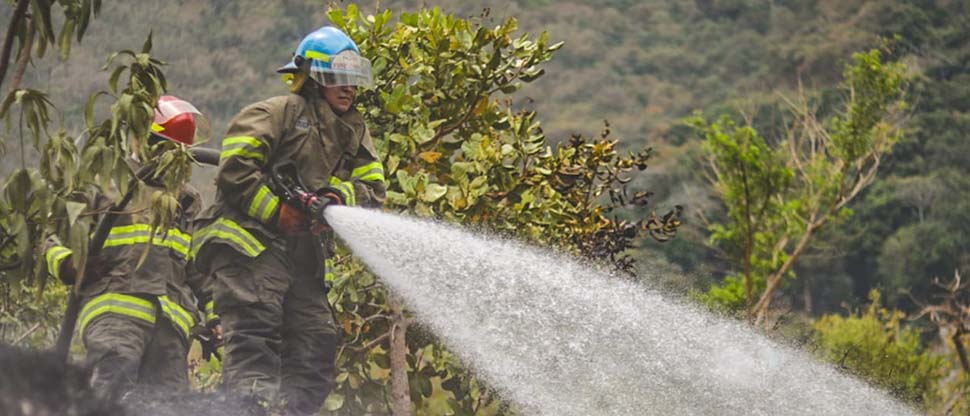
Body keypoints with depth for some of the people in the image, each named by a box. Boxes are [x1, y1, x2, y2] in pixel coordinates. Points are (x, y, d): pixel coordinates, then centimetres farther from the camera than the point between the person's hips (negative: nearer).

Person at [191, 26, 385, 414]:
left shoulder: (354, 132, 20)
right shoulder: (279, 113, -3)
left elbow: (373, 188, 10)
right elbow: (234, 170, -12)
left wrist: (340, 197, -11)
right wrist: (277, 212, -16)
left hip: (304, 258, 8)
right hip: (251, 245, -8)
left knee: (316, 341, 3)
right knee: (255, 335, -19)